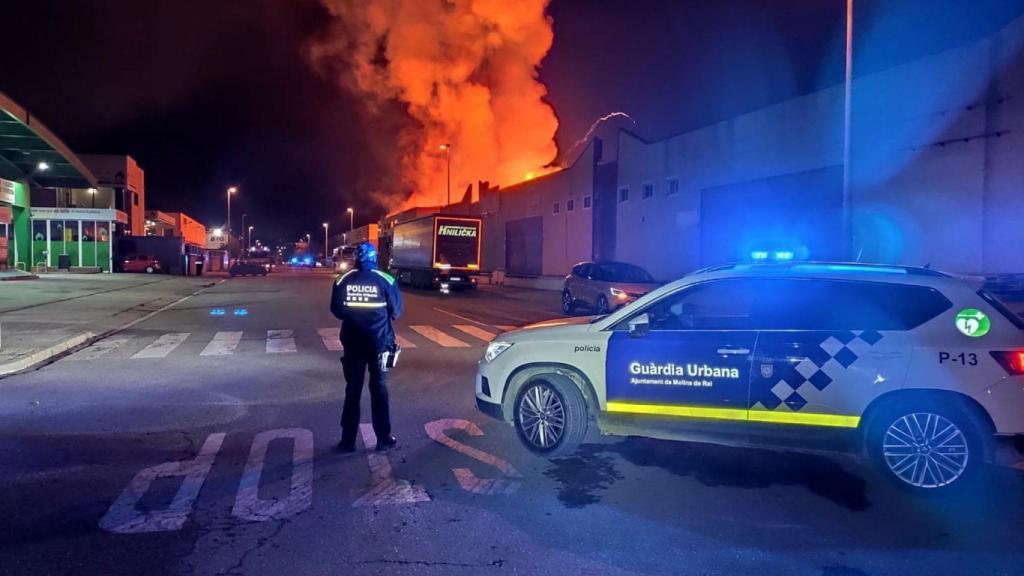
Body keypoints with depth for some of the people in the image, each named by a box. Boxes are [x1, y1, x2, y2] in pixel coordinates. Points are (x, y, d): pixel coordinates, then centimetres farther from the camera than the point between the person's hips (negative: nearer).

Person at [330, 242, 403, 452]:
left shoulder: (342, 281, -6)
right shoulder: (386, 280, -10)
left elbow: (336, 310, 4)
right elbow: (396, 311, -1)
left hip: (352, 342, 1)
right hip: (379, 341, -1)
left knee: (352, 390, 11)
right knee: (379, 388, 10)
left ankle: (348, 441, 14)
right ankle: (383, 439, 15)